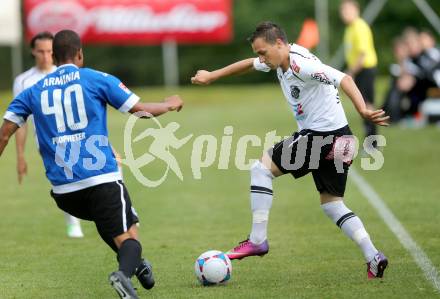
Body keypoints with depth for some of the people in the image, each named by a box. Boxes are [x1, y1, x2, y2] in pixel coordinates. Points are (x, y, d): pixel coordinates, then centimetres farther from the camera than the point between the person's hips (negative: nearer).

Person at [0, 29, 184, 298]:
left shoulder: (33, 92, 12)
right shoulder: (97, 79, 3)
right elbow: (141, 110, 5)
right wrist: (171, 105, 23)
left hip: (62, 190, 4)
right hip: (102, 179, -4)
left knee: (106, 222, 33)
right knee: (128, 235, -4)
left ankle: (134, 264, 28)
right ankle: (125, 273, -35)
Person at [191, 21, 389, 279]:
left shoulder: (301, 63, -19)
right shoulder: (280, 60, 10)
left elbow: (343, 79, -31)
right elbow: (250, 64, 30)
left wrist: (363, 110, -44)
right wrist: (212, 76, 35)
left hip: (323, 136, -10)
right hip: (338, 141, 10)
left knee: (261, 168, -1)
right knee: (332, 204, 14)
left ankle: (257, 241, -2)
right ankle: (374, 257, 2)